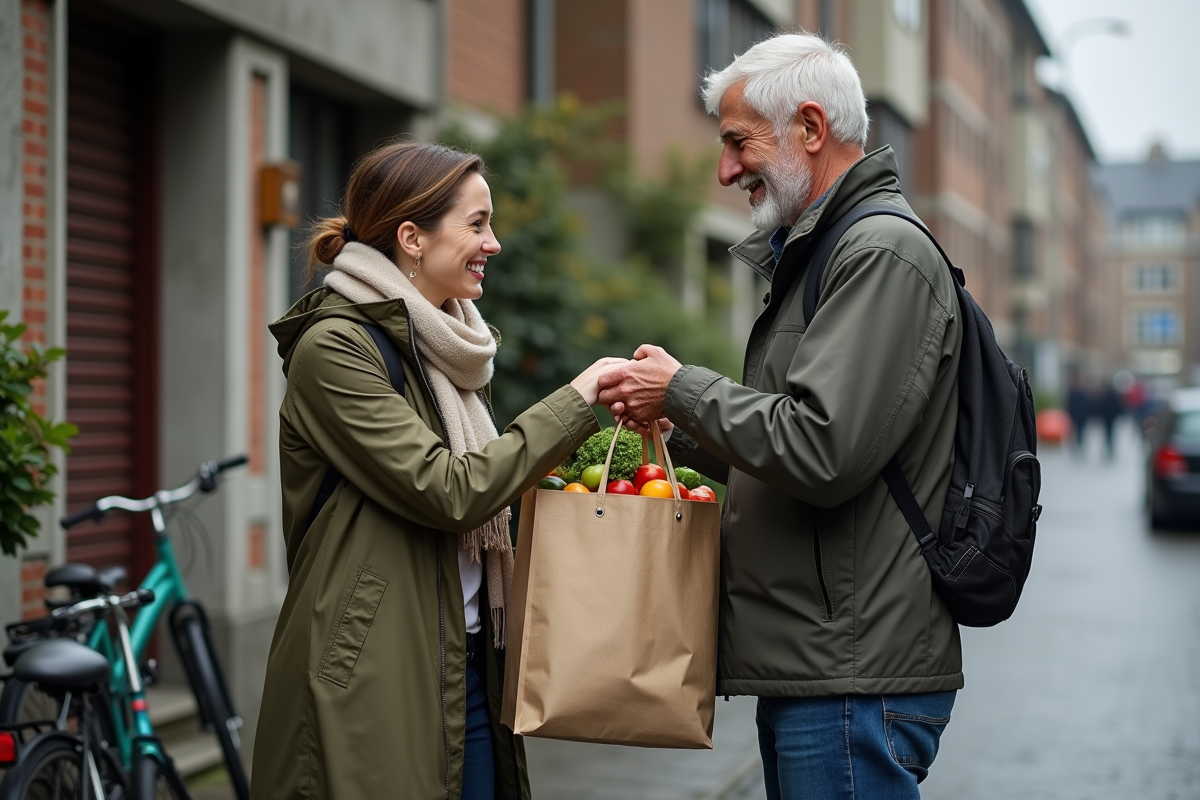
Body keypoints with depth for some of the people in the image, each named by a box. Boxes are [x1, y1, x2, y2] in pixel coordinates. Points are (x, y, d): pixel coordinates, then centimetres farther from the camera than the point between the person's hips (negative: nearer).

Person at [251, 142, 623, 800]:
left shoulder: (441, 345, 14)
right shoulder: (334, 347, -13)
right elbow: (447, 491, -19)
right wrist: (576, 402, -14)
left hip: (467, 665, 8)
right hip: (372, 681, -8)